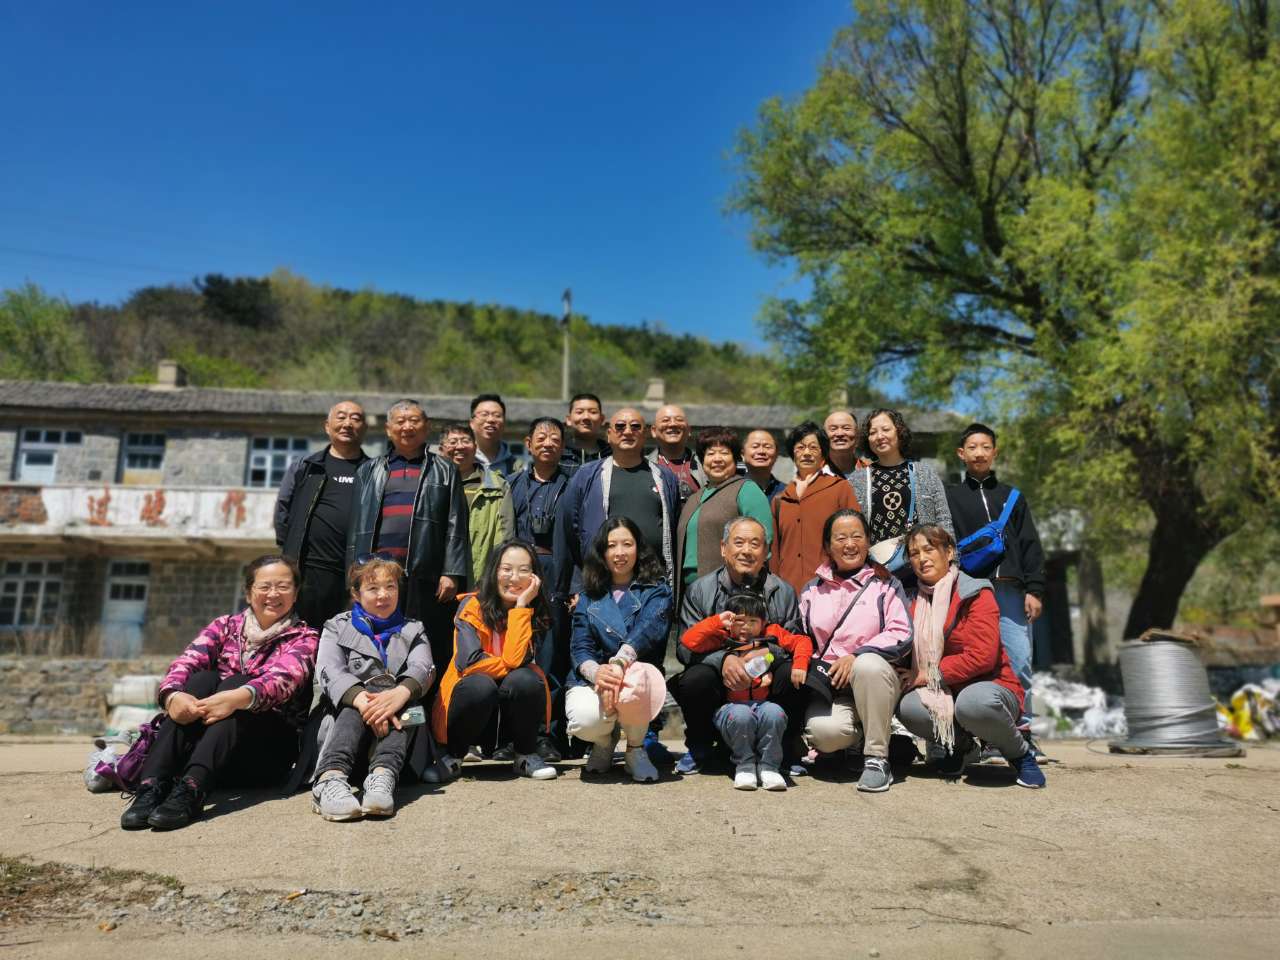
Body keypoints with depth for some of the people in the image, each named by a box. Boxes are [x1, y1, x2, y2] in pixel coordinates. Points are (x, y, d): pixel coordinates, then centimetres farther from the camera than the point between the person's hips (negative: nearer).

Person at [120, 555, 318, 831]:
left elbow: (283, 679, -18)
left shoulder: (303, 638, 4)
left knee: (237, 681, -27)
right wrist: (172, 695, -30)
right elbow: (184, 664, -6)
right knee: (205, 678, -23)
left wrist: (238, 698, -39)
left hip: (268, 750, -2)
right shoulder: (226, 626, 13)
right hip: (199, 740, 3)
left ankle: (191, 789, -47)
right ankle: (151, 786, -37)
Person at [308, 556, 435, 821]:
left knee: (397, 699, -31)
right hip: (347, 712, -1)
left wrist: (400, 693, -30)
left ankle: (383, 777, -52)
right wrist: (362, 699, -29)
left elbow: (422, 668, -4)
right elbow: (329, 670, -6)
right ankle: (331, 777, -54)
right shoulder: (338, 627, 16)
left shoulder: (412, 631, 19)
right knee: (363, 702, -32)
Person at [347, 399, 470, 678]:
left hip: (425, 575, -2)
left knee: (429, 653, -2)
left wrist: (452, 573, -6)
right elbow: (356, 525, 15)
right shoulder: (369, 471, 19)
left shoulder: (444, 471, 13)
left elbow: (456, 526, 5)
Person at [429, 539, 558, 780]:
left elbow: (514, 659, -21)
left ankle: (526, 755, -5)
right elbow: (468, 662, -21)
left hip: (513, 713, 2)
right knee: (480, 684, -34)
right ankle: (452, 754, -6)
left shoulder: (531, 612, -3)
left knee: (524, 679, -29)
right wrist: (515, 666, -13)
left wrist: (521, 605, -21)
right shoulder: (472, 606, -10)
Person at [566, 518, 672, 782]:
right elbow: (581, 647, 2)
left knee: (634, 682, -38)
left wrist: (618, 663, -35)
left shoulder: (656, 590, 6)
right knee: (586, 719, -33)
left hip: (636, 674, -1)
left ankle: (636, 749, -4)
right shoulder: (589, 595, 14)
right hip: (590, 680, 2)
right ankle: (605, 741, 10)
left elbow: (648, 630, -15)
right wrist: (596, 672, -23)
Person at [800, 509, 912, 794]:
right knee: (825, 732, -31)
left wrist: (856, 656, -16)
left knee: (868, 664, -37)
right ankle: (858, 738, 7)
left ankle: (877, 757, -21)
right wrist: (812, 668, -4)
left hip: (875, 680, -1)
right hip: (827, 685, 1)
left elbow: (902, 635, -3)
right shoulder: (812, 590, 18)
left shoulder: (885, 585, 10)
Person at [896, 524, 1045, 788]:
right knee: (907, 708, -28)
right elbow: (913, 656, 11)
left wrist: (929, 674, -17)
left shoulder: (976, 594, -8)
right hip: (943, 696, 4)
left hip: (990, 688, -4)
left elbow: (982, 656, -19)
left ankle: (1021, 753, -5)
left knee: (973, 702, -39)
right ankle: (959, 744, 5)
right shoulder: (915, 600, 8)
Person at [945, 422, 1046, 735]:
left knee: (1020, 661, -6)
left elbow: (1031, 546, 12)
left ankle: (1022, 730, 3)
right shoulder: (950, 496, 13)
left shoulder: (1012, 496, 18)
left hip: (1011, 591, 1)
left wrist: (1034, 590, 1)